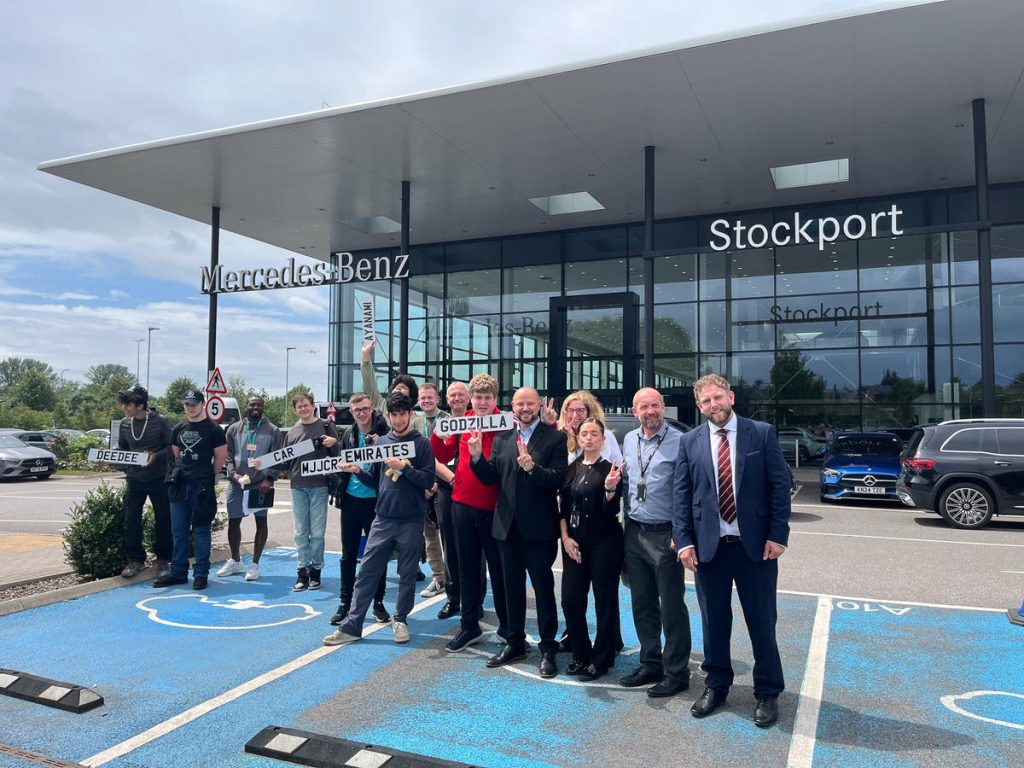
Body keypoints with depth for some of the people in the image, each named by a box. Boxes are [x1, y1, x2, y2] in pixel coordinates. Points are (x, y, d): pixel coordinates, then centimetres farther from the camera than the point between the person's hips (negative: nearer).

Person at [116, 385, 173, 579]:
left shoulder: (160, 422, -11)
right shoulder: (124, 424, 3)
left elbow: (171, 447, -7)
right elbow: (122, 449, 13)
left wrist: (156, 456, -24)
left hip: (158, 479, -3)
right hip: (134, 479, 4)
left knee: (163, 520, 4)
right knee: (131, 520, 2)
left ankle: (163, 560, 19)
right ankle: (136, 559, 17)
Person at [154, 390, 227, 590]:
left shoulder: (213, 429, -5)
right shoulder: (178, 429, 12)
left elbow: (221, 457, -1)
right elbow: (175, 454, 21)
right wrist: (179, 471, 10)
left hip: (202, 487, -5)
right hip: (180, 485, 6)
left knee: (201, 531, 0)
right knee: (178, 531, 10)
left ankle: (201, 574, 7)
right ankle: (177, 572, 19)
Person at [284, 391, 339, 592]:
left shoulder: (326, 426, 3)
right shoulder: (291, 433, 12)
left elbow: (337, 455, 2)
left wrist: (334, 443, -18)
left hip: (319, 486, -3)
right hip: (297, 487, 3)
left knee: (317, 532, 1)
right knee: (301, 532, 7)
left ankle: (315, 570, 11)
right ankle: (302, 571, 14)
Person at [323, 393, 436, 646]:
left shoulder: (421, 443, -3)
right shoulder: (382, 442, 9)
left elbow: (428, 481, -9)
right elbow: (376, 480, 14)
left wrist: (405, 466, -21)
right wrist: (358, 471, -4)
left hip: (411, 520, -3)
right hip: (383, 518, 3)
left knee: (407, 573, 8)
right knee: (367, 571, 3)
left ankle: (400, 619, 24)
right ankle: (352, 625, 10)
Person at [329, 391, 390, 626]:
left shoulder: (384, 433, -9)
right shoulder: (348, 435, 7)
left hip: (375, 501, -4)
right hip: (351, 501, 4)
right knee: (348, 555, 11)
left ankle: (378, 603, 20)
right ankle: (345, 603, 22)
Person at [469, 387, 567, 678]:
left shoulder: (554, 438, -6)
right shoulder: (501, 438, 8)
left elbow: (558, 479, -15)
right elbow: (489, 478, 5)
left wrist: (531, 466, -31)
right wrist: (477, 456, -13)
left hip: (538, 528, -5)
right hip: (507, 525, 5)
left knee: (543, 588, 5)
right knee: (512, 587, 16)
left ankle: (548, 648, 18)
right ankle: (514, 643, 31)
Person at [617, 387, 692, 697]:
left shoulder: (678, 442, -11)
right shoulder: (628, 441, 9)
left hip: (665, 534, -6)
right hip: (635, 532, 6)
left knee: (672, 607, 2)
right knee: (642, 605, 15)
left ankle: (676, 673, 16)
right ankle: (651, 664, 29)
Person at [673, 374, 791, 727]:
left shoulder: (762, 433, -2)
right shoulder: (690, 442, 3)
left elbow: (779, 486, -3)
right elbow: (681, 495, 2)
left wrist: (777, 535, -8)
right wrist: (684, 541, -5)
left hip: (756, 545, -1)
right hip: (709, 546, 2)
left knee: (762, 622, 8)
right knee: (714, 623, 13)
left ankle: (767, 692, 26)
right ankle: (716, 686, 31)